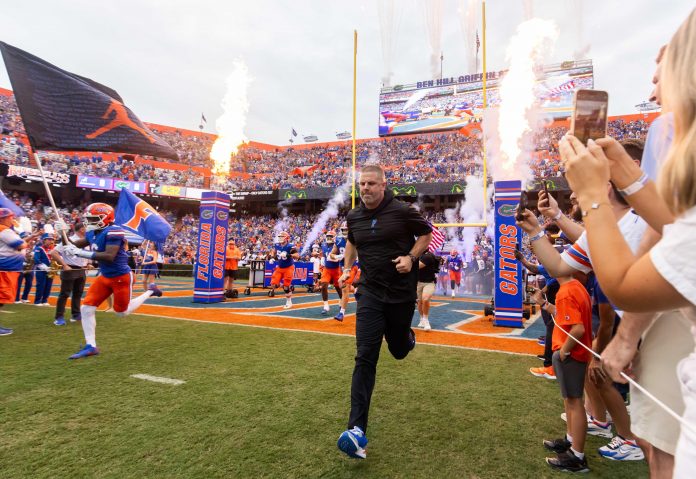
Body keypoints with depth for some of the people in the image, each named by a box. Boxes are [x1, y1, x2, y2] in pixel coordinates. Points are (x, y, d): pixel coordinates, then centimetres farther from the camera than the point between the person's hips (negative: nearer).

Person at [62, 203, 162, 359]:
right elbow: (75, 245, 17)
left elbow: (109, 256, -31)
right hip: (105, 277, 8)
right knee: (86, 308, 0)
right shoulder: (92, 233, 3)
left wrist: (82, 253, -32)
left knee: (122, 312, 9)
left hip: (121, 277, -8)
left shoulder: (113, 232, -23)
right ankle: (90, 346, 10)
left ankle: (150, 291, 28)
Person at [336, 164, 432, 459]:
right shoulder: (354, 216, 3)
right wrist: (347, 267, 12)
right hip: (370, 293, 2)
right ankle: (357, 430, -7)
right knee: (365, 357, -8)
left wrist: (411, 257, -12)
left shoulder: (402, 211, -9)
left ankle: (407, 337, 56)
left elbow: (427, 233, 4)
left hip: (401, 293, -1)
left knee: (399, 351, 16)